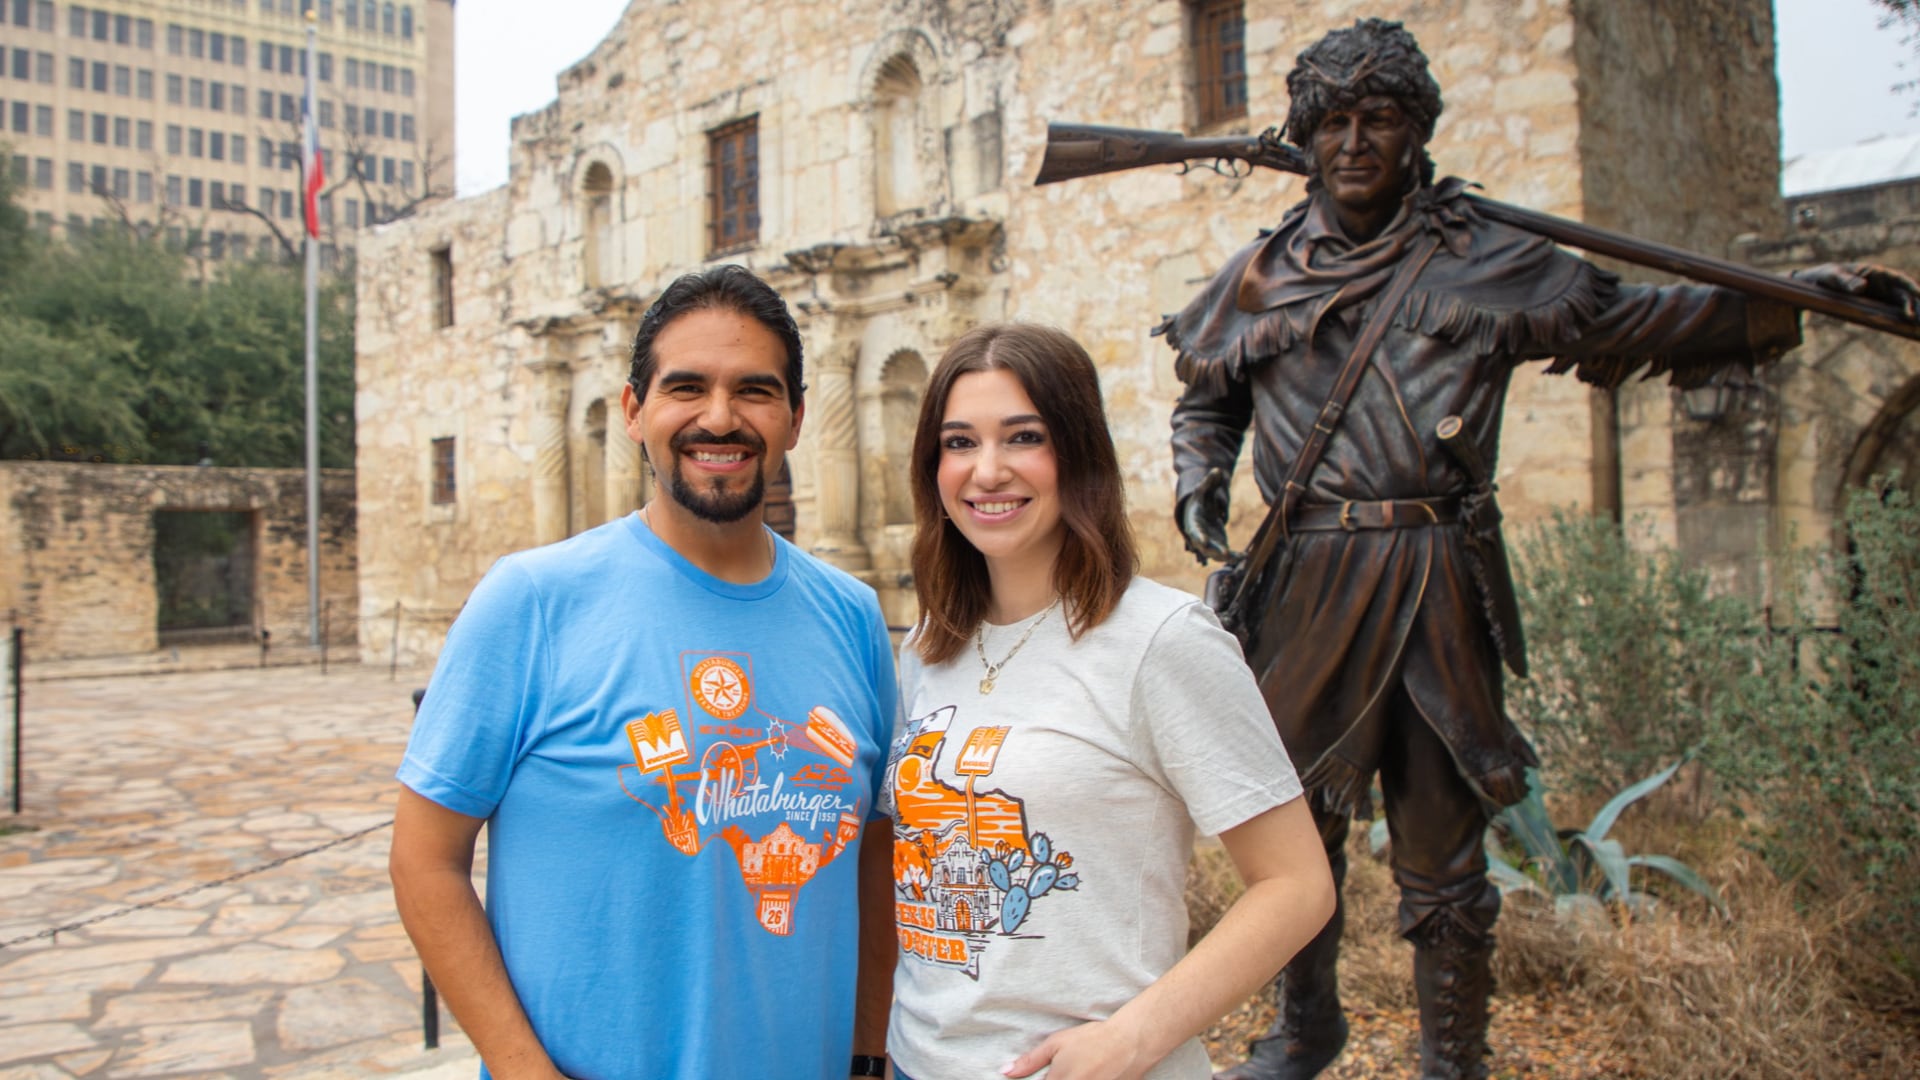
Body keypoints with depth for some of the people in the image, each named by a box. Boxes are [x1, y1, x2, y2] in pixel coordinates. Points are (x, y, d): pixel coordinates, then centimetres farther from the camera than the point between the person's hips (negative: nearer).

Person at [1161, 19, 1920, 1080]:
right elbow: (1207, 398, 22)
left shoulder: (1485, 262, 6)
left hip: (1438, 589, -1)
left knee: (1440, 850, 5)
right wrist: (1199, 484, 4)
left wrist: (1796, 298, 9)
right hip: (1306, 587, 2)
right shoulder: (1263, 272, 10)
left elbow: (1630, 318, 14)